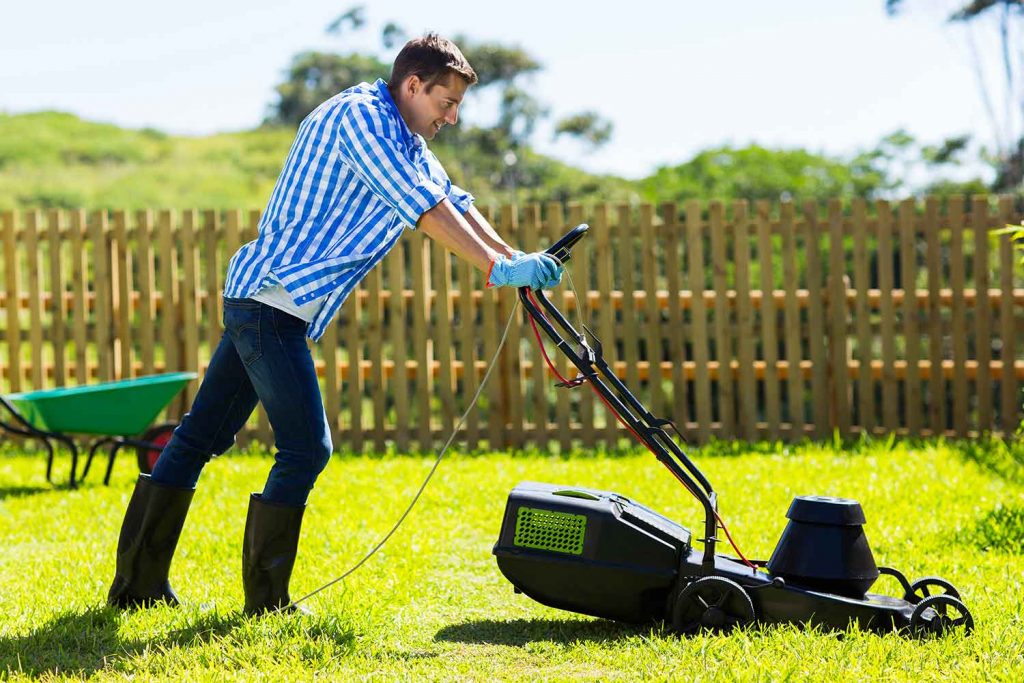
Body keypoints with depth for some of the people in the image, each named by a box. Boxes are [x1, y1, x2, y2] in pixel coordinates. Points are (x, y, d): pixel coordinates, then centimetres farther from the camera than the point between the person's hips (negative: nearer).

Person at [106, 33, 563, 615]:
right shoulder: (360, 116, -14)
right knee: (306, 449, -9)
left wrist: (515, 259, 7)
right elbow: (425, 209, -21)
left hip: (258, 301, 11)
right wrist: (498, 269, -21)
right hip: (272, 300, -11)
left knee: (202, 437, 11)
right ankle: (266, 601, -3)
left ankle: (137, 583, 15)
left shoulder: (403, 139, 17)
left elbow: (454, 201, 19)